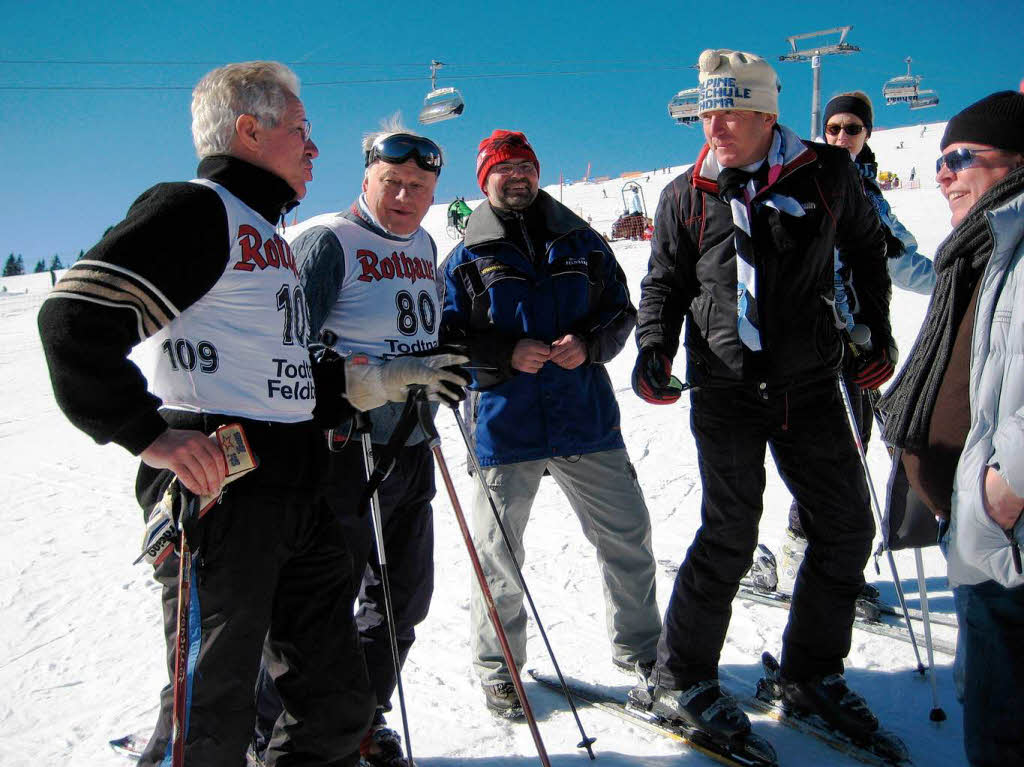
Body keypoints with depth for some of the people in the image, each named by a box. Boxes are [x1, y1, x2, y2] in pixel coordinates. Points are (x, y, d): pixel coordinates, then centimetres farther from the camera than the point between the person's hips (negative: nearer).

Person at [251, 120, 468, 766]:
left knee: (405, 599, 16)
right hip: (348, 452, -8)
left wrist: (451, 366, 8)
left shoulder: (424, 245, 14)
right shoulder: (327, 240, -11)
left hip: (414, 450, 8)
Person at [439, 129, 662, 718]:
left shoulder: (582, 243, 10)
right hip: (503, 427, -2)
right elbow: (447, 339, 0)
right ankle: (499, 670, 27)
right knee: (499, 557, 8)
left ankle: (640, 648, 32)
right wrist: (507, 355, -15)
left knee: (628, 535, 10)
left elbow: (621, 311, 11)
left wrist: (589, 345, -9)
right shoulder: (466, 260, 4)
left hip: (587, 421, 2)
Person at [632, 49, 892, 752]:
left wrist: (878, 331, 16)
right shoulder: (688, 196, 0)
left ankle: (812, 674, 26)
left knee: (846, 525, 7)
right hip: (726, 387, -2)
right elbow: (665, 282, 8)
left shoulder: (828, 175, 1)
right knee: (730, 535, -5)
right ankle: (681, 680, 12)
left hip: (811, 384, 3)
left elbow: (866, 246, 17)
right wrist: (654, 348, -9)